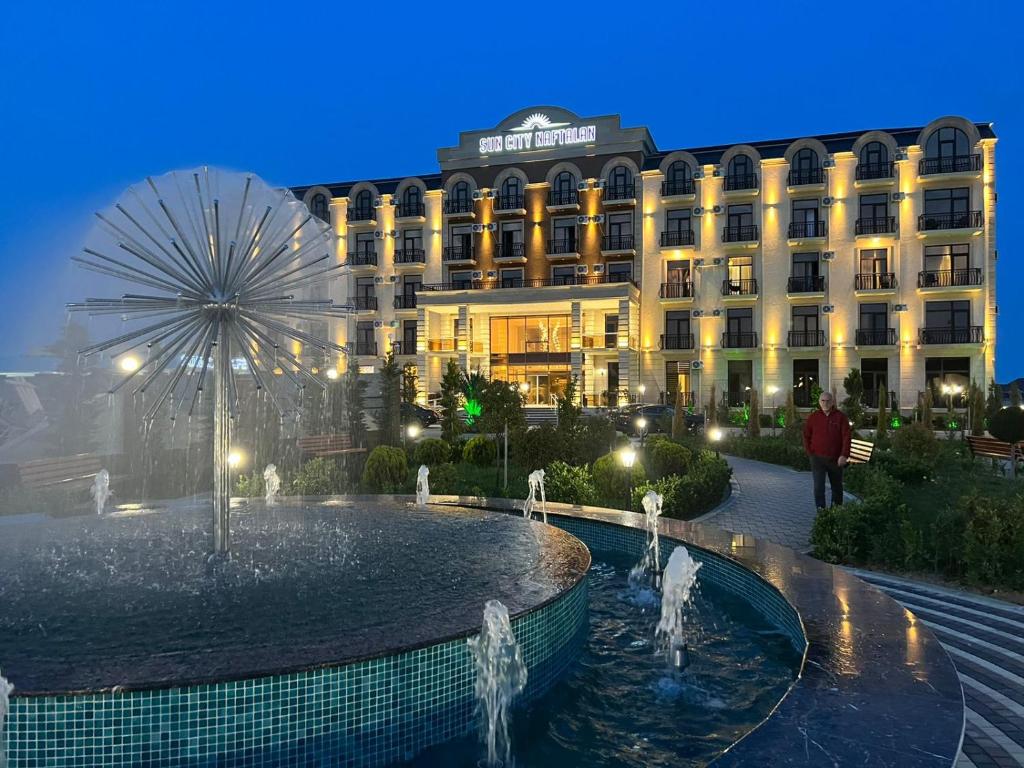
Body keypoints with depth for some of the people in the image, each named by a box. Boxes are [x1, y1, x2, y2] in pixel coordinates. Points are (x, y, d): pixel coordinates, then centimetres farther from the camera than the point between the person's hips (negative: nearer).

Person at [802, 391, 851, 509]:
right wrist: (810, 453, 2)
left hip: (836, 459, 0)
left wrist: (844, 455, -13)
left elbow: (846, 437, -6)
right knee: (818, 486, -8)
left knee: (837, 486, 14)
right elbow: (806, 436, 10)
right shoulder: (813, 417, 2)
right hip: (817, 458, 0)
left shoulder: (840, 416, -2)